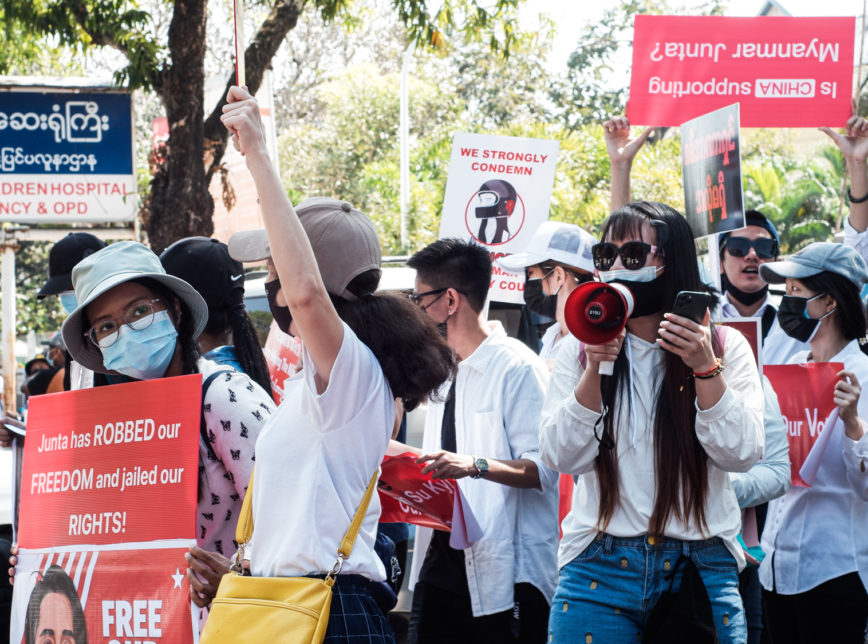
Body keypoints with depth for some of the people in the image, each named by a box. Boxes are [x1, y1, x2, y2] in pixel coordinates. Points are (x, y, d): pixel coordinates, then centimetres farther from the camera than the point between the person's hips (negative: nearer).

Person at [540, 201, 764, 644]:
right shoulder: (580, 351, 8)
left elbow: (741, 454, -5)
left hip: (701, 570, -1)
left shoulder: (725, 348, 5)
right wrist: (595, 370, -12)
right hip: (598, 569, 1)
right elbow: (561, 457, -2)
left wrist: (705, 368, -14)